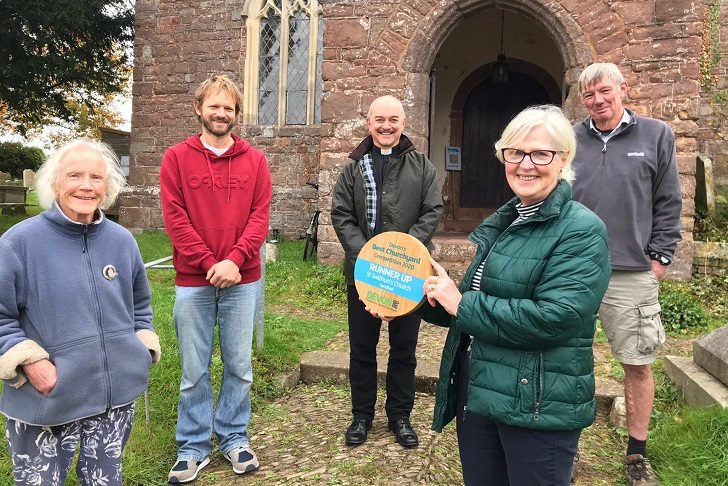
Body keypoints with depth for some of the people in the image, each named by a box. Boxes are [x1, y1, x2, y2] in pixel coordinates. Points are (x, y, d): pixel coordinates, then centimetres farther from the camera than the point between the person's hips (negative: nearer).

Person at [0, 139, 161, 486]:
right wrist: (29, 362, -17)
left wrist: (143, 350, 6)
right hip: (45, 402, -3)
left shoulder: (122, 241, 4)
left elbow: (140, 305, 16)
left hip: (117, 396, 4)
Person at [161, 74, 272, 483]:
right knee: (195, 370, 8)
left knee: (239, 365, 10)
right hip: (193, 282, -1)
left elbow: (260, 216, -1)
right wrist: (210, 264, -12)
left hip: (243, 281, 1)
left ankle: (234, 438, 28)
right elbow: (175, 218, -5)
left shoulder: (255, 160, 6)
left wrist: (234, 260, -14)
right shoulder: (177, 157, 2)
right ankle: (194, 447, 23)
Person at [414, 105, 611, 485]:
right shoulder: (499, 224, 10)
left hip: (539, 407, -7)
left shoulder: (582, 232, -13)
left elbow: (554, 319, -25)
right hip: (475, 393, 7)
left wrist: (462, 305, -19)